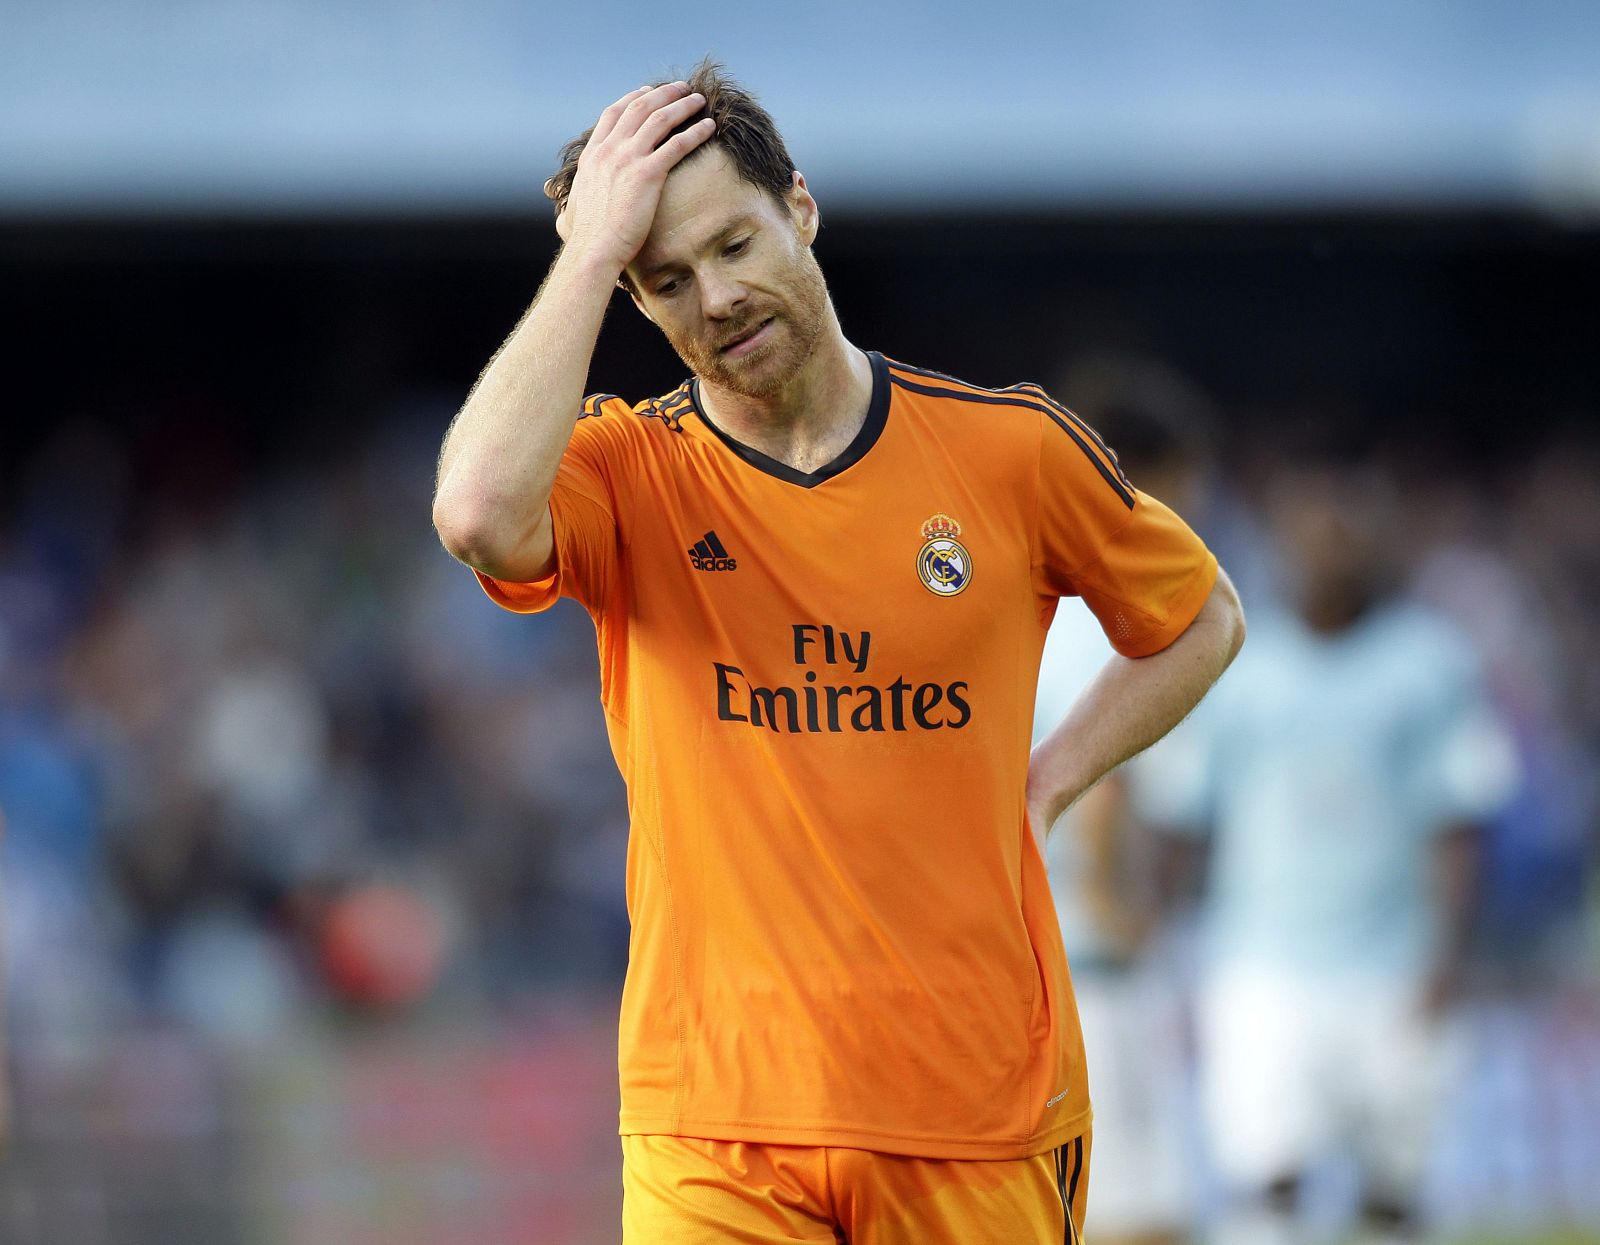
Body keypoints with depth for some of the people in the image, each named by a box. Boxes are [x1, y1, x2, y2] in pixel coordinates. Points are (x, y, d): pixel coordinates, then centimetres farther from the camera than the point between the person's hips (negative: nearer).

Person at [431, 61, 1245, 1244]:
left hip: (982, 1109, 1)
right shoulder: (625, 471, 0)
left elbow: (1200, 620, 21)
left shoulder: (1011, 449, 4)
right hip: (716, 1120, -1)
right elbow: (480, 513, -25)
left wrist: (1042, 784, 8)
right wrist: (591, 252, -17)